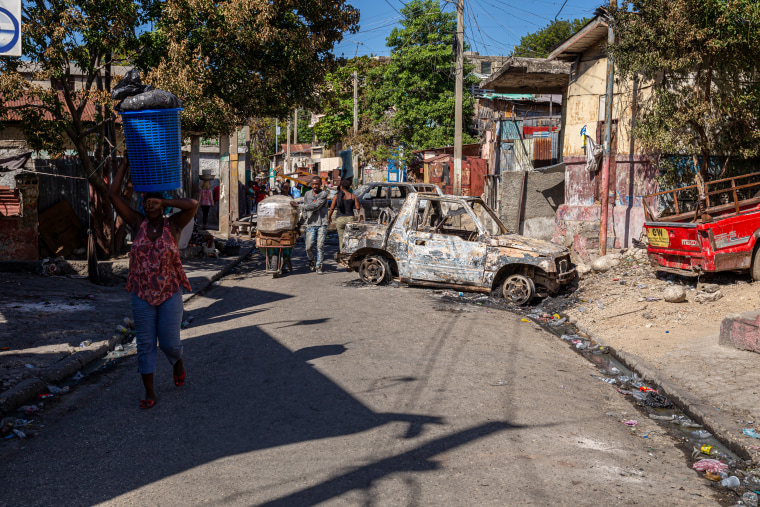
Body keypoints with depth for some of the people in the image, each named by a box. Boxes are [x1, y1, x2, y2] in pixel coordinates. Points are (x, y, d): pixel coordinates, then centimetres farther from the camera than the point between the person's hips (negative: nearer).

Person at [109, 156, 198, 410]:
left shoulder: (173, 225, -4)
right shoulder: (138, 224, 1)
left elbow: (193, 204, -22)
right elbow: (113, 194, -1)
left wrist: (163, 201, -18)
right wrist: (125, 163, 0)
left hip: (170, 294, -2)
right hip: (142, 295, 2)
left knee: (169, 342, 2)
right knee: (145, 344, 4)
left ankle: (178, 362, 38)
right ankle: (149, 393, 13)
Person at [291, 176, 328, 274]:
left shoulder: (323, 194, -5)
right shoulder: (307, 194, 10)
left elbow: (315, 206, -16)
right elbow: (305, 210, 18)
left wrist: (298, 205, -14)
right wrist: (306, 220, 8)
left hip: (322, 224, -3)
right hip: (311, 224, 3)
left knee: (320, 246, -5)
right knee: (308, 246, -4)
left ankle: (318, 266, 5)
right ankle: (311, 260, 24)